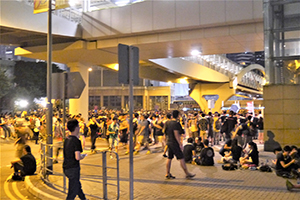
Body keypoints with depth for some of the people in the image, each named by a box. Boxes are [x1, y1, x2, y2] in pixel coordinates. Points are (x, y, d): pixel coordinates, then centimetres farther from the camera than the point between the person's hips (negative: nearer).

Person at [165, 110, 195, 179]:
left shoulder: (168, 123, 9)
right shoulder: (175, 123, -16)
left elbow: (166, 132, 17)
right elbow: (176, 134, -20)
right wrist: (180, 144, -17)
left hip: (169, 142, 9)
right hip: (175, 143, -8)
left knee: (169, 158, 11)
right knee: (181, 158, -2)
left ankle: (168, 174, 15)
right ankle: (187, 174, 5)